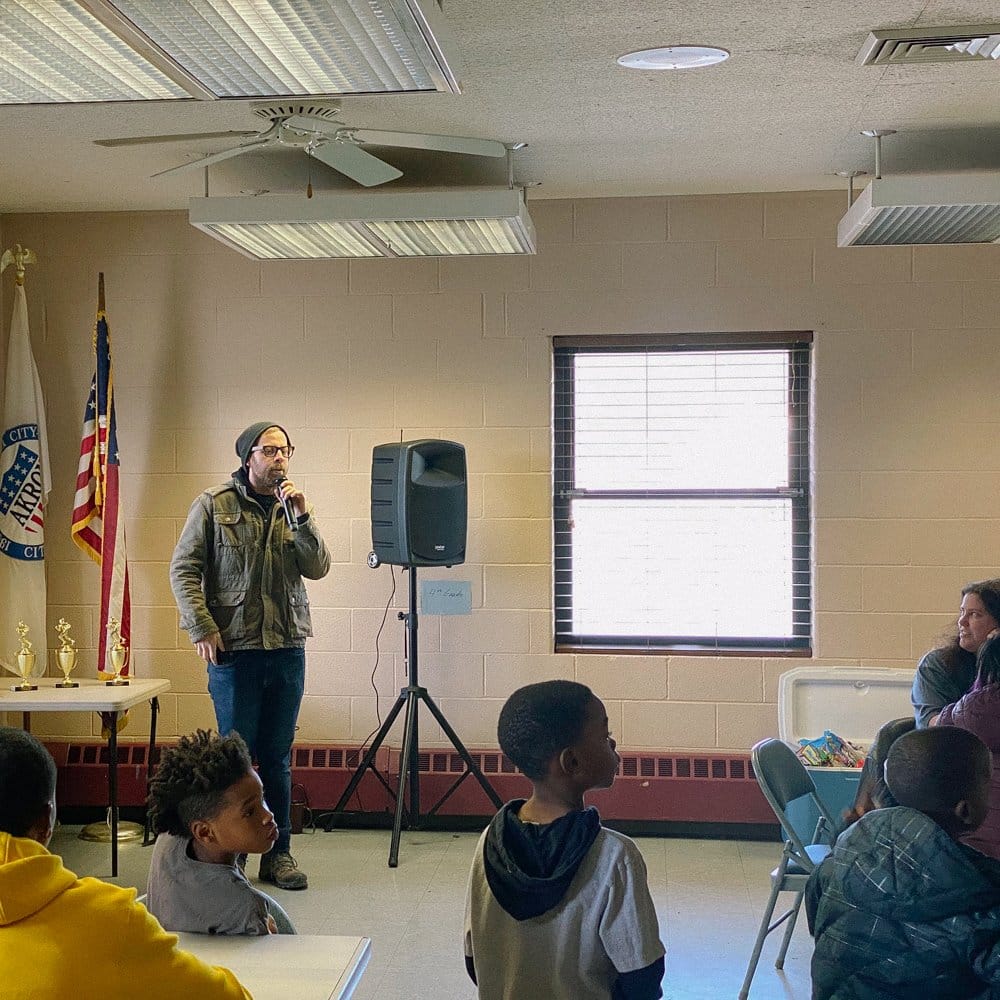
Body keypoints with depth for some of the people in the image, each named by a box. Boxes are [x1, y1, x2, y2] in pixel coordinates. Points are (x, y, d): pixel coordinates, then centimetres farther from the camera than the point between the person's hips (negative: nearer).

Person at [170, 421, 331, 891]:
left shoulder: (292, 506, 10)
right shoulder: (214, 504, -1)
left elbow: (318, 568, 1)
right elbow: (184, 569, -3)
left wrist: (301, 517, -11)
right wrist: (201, 629, -11)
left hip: (287, 649, 3)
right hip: (234, 651, -3)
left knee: (277, 757, 10)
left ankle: (278, 852, 19)